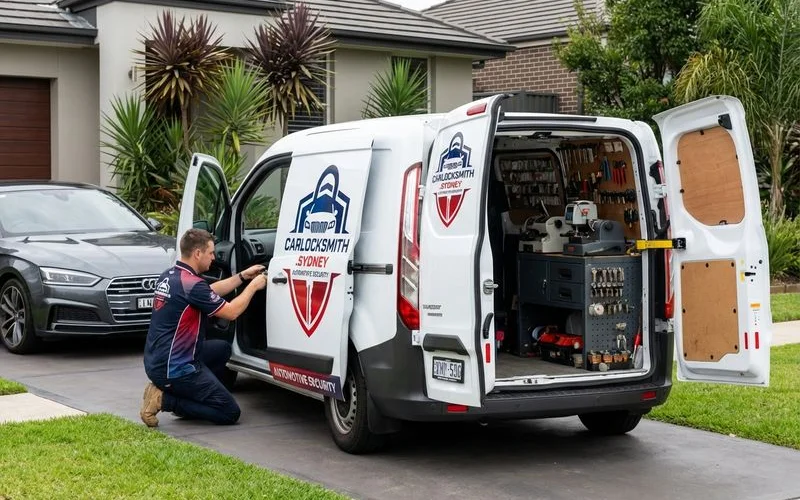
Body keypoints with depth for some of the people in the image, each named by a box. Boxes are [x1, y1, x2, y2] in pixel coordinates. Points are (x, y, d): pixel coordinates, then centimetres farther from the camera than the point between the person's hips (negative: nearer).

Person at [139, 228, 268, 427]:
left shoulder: (169, 276, 8)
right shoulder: (191, 284, -21)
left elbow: (210, 293, 21)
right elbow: (232, 312, -12)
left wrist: (243, 276, 19)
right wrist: (253, 286, 2)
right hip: (173, 369, -10)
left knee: (222, 348, 27)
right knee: (230, 413, -4)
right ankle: (165, 399, -8)